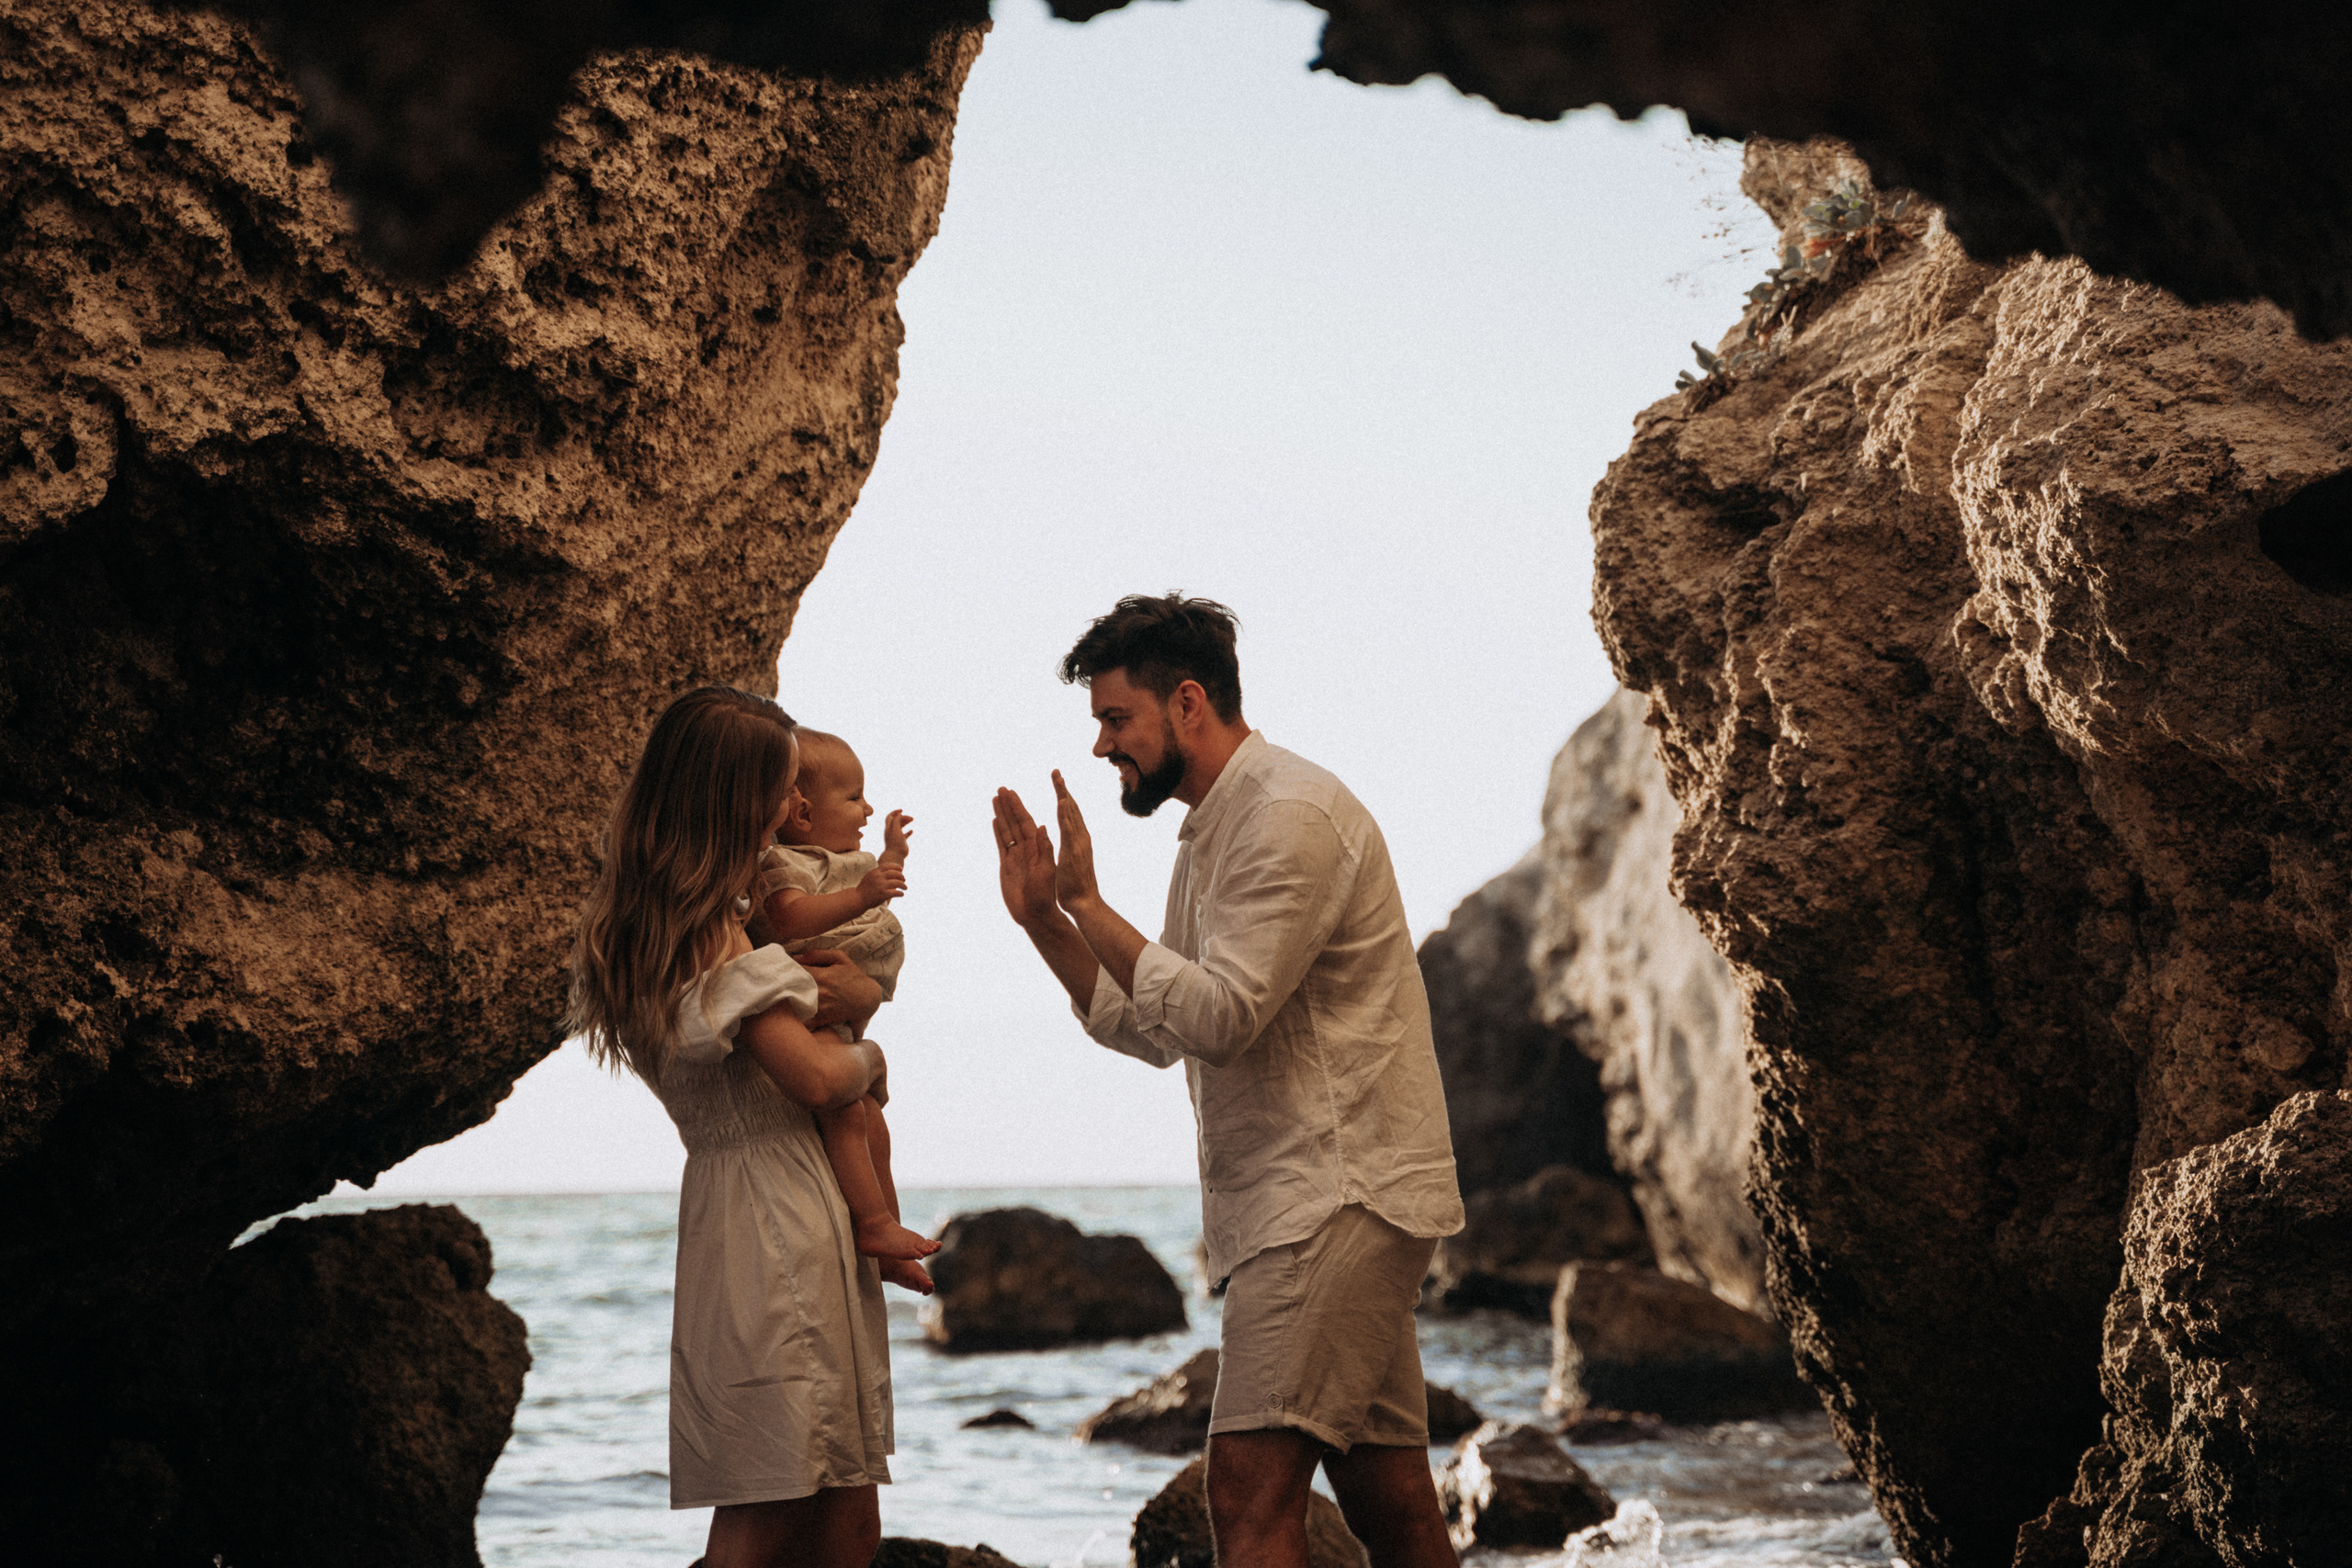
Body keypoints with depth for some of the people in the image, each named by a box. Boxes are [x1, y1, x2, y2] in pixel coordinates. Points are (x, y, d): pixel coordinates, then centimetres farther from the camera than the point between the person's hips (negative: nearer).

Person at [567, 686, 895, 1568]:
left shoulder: (642, 921, 15)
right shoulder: (705, 925, -14)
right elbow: (811, 1078, -18)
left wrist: (851, 996, 2)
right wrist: (867, 1056, 4)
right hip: (772, 1221, -10)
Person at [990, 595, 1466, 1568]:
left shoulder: (1290, 814, -12)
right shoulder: (1212, 834, 20)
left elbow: (1219, 1016, -20)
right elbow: (1153, 1031, 20)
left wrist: (1088, 903, -13)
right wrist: (1044, 919, 10)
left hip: (1339, 1192, -10)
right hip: (1322, 1196, 10)